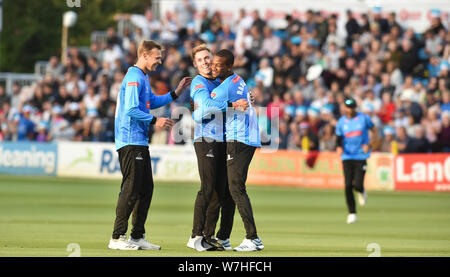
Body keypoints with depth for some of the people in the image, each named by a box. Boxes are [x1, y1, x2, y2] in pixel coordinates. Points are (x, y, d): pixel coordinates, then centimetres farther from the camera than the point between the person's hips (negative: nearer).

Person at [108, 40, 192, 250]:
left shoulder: (144, 77, 18)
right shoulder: (134, 77, -14)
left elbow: (152, 102, 27)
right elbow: (131, 110, -21)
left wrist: (176, 93, 23)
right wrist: (155, 121, -16)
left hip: (140, 142, 10)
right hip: (130, 141, -10)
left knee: (146, 188, 11)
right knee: (131, 189, -10)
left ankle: (137, 237, 16)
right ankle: (117, 237, -8)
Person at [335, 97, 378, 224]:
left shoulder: (364, 118, 0)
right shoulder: (341, 122, 5)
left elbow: (374, 131, 10)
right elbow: (339, 138, 10)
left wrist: (368, 144, -5)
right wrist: (339, 147, -13)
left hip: (361, 156, -2)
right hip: (347, 157, 2)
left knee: (357, 185, -13)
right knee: (348, 186, -7)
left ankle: (362, 192, 26)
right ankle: (352, 213, 3)